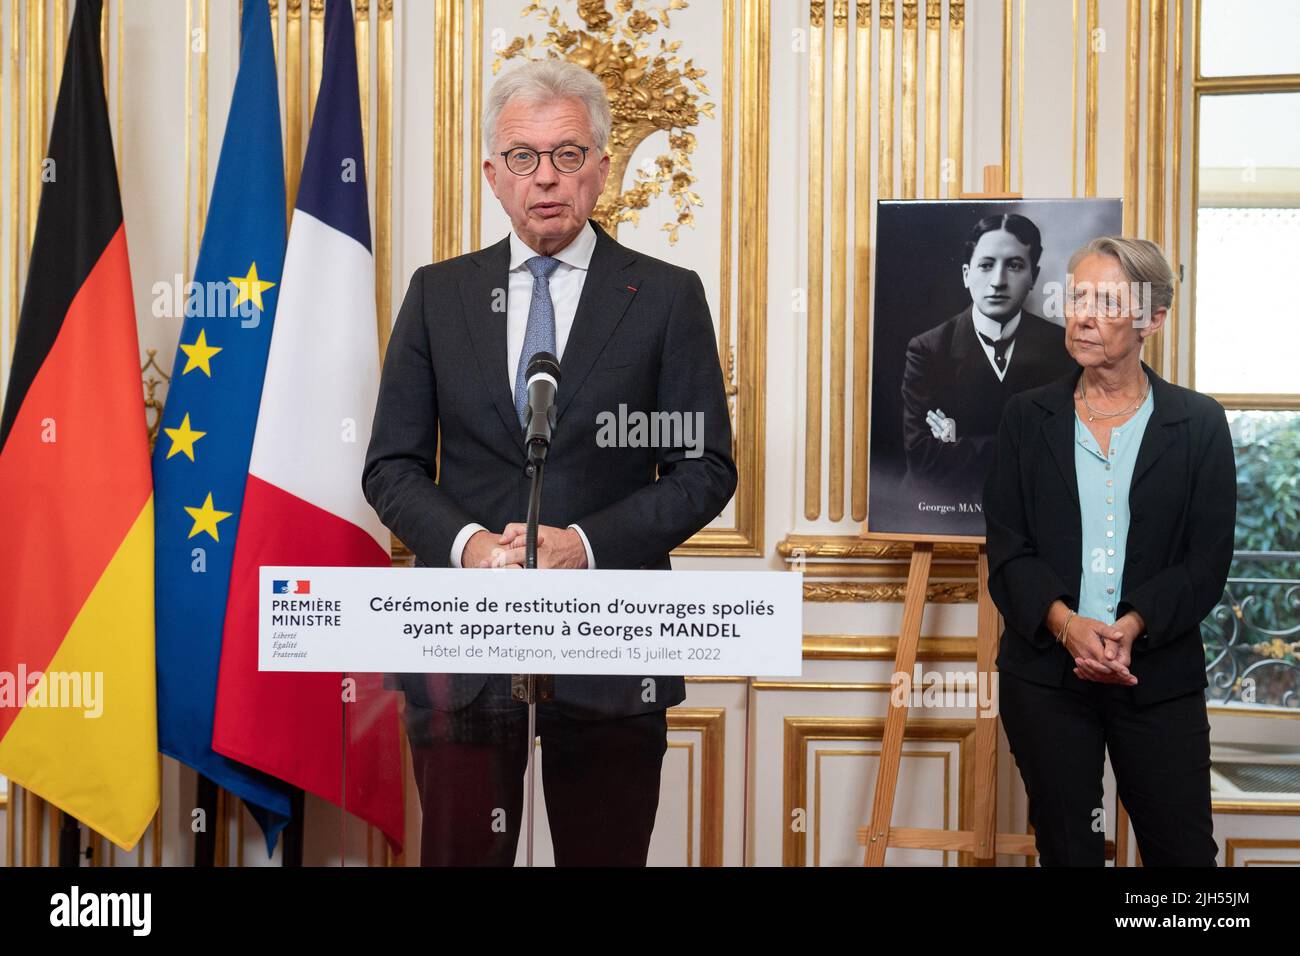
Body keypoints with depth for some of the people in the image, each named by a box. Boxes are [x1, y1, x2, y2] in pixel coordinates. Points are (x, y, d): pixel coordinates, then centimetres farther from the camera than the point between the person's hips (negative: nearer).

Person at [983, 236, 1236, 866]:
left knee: (1183, 850, 1)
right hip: (1046, 673, 1)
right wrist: (1066, 623, -17)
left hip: (1159, 672, -1)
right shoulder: (1027, 417, 6)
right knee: (1066, 850, 10)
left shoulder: (1199, 423, 3)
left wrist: (1133, 626, -18)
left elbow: (1208, 560, -2)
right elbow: (1006, 546, 0)